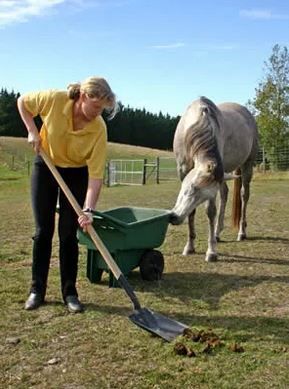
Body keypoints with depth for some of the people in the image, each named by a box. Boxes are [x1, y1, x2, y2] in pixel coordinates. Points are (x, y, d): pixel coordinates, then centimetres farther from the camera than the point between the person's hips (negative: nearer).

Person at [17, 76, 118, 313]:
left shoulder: (99, 128, -27)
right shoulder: (54, 99, -26)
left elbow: (96, 174, -28)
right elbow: (22, 102, -5)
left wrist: (88, 210, -36)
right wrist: (33, 132, -14)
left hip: (76, 173, -1)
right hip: (46, 166, 1)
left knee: (68, 234, -3)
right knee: (43, 231, 2)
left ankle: (70, 292, 9)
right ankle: (37, 290, 14)